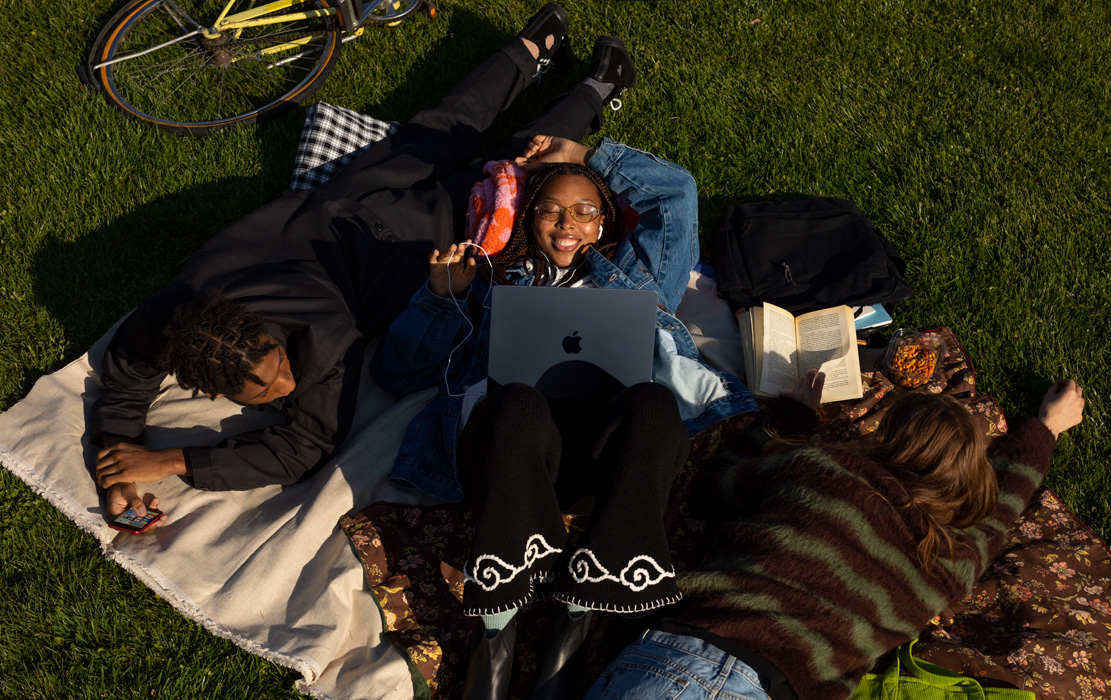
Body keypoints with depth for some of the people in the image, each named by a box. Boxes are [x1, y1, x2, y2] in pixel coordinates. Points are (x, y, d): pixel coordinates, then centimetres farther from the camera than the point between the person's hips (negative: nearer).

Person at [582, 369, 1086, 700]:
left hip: (670, 655, 0)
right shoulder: (951, 568, 17)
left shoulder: (812, 465, 11)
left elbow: (719, 486, 31)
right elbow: (998, 497, 40)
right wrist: (1047, 423, 58)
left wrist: (793, 416, 44)